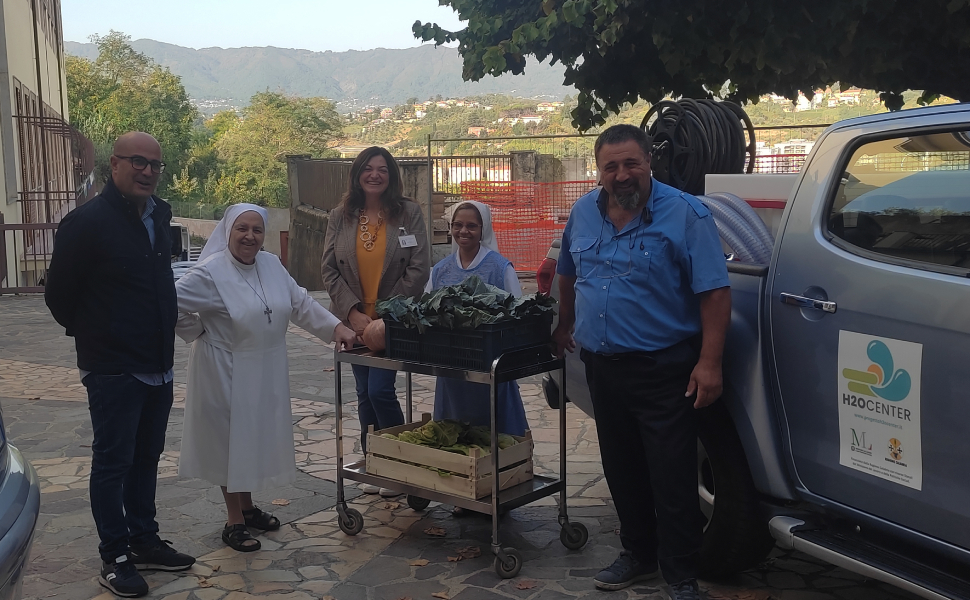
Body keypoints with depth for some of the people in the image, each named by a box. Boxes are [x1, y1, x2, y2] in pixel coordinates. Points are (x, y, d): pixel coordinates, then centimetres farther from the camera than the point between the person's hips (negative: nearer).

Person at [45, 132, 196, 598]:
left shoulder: (160, 216, 6)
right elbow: (59, 295, -8)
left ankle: (144, 541, 30)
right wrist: (94, 334, 4)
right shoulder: (86, 221, -15)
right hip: (113, 369, -7)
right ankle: (115, 559, 16)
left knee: (145, 457, 17)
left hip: (158, 366, 7)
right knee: (113, 462, 4)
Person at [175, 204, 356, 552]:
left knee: (255, 439, 17)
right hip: (226, 375, -6)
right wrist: (200, 334, -10)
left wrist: (336, 327, -4)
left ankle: (248, 508, 34)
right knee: (230, 442, 4)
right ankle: (234, 522, 17)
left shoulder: (272, 265, 2)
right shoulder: (210, 273, -18)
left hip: (265, 374, 6)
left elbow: (301, 304, 5)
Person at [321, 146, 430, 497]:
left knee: (380, 390, -10)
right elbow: (329, 269, 2)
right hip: (354, 320, 4)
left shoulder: (409, 213, -4)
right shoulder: (340, 217, 4)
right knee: (364, 394, 10)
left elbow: (419, 268, -8)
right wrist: (353, 312, -10)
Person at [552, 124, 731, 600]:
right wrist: (565, 326, 27)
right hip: (601, 366, 6)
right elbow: (568, 274, 24)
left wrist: (709, 364, -19)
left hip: (664, 370, -5)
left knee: (672, 480, -1)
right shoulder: (584, 213, 7)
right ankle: (638, 553, 33)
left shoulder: (686, 215, -10)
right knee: (622, 471, 16)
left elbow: (715, 293, -14)